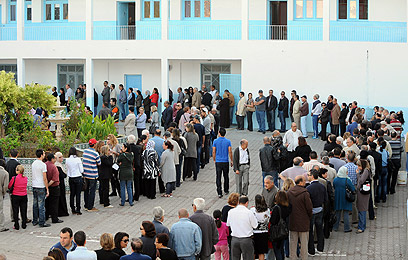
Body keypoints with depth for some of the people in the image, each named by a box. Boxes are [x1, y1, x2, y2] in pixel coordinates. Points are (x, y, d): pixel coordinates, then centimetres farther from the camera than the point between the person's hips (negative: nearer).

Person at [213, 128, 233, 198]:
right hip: (225, 162, 1)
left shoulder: (215, 141, -5)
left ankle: (219, 193, -5)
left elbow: (214, 152, -3)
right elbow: (230, 152, -4)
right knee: (226, 176, 17)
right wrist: (231, 161, 7)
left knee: (218, 177, 1)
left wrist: (214, 160, 11)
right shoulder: (228, 141, -4)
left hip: (218, 162, -1)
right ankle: (226, 190, 28)